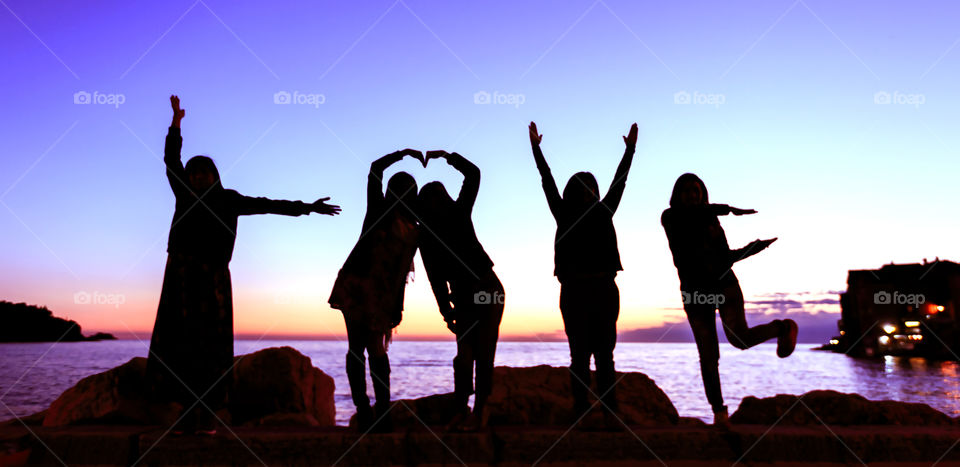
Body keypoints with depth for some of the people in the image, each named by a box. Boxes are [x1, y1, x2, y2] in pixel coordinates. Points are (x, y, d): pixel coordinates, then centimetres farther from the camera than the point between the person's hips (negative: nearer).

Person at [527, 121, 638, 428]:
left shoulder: (603, 213, 13)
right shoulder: (564, 215, 7)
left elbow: (619, 182, 17)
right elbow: (548, 181, 5)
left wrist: (630, 149, 18)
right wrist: (536, 148, 3)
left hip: (604, 289, 2)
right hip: (575, 290, -2)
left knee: (604, 353, 2)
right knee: (580, 353, 0)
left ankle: (610, 413, 0)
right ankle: (580, 412, 2)